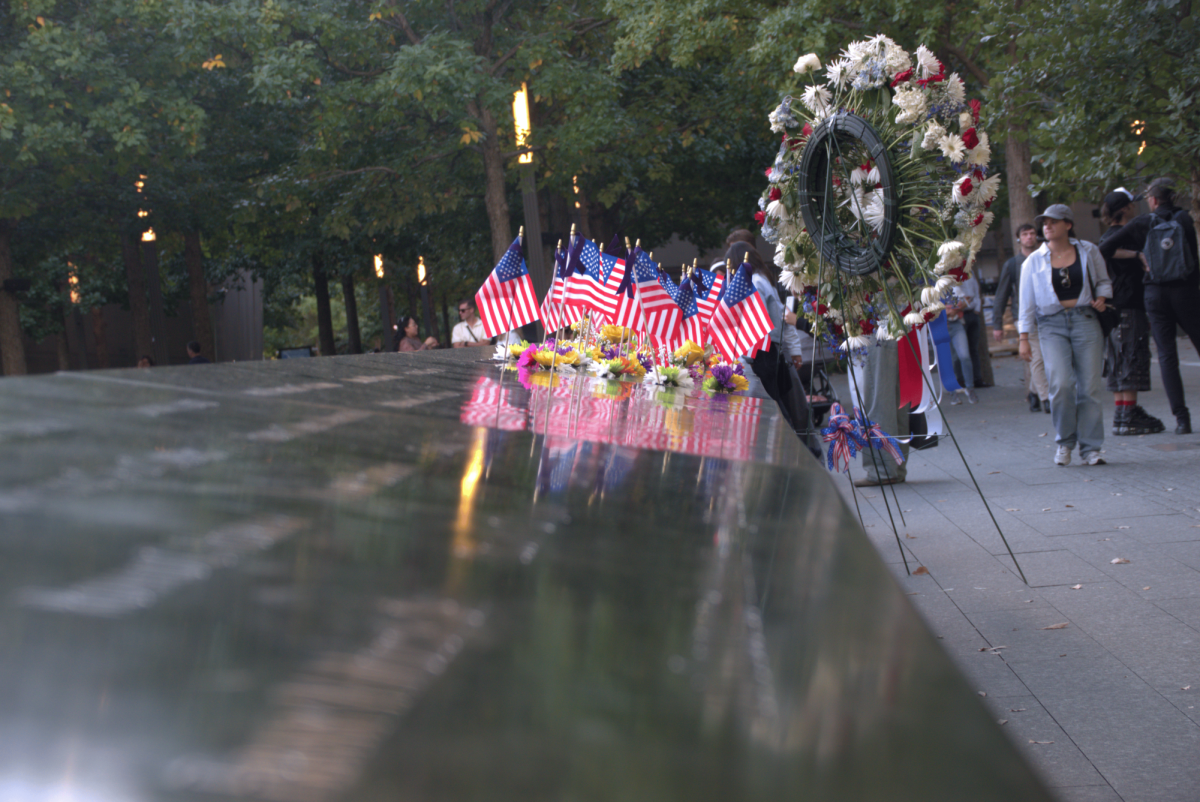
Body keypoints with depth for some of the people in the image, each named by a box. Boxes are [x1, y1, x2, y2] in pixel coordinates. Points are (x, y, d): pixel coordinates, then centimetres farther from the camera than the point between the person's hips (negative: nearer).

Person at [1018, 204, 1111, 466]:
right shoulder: (1034, 261, 8)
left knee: (1089, 386, -5)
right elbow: (1026, 301, 10)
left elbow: (1103, 281, 20)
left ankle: (1090, 447, 3)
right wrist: (1023, 338, 5)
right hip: (1052, 326, 0)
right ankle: (1064, 442, 4)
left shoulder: (1088, 252, 8)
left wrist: (1101, 298, -3)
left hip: (1085, 320, 0)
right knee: (1060, 384, -16)